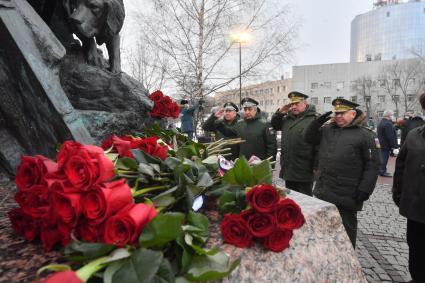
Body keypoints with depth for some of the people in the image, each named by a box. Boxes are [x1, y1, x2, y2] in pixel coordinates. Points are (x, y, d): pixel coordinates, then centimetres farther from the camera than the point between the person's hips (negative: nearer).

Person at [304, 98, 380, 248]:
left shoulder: (365, 135, -7)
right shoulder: (327, 129, 9)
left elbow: (372, 164, -10)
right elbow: (309, 138, 12)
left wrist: (365, 190, -15)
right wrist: (317, 122, -3)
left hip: (346, 194, -5)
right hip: (323, 191, 5)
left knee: (346, 229, 11)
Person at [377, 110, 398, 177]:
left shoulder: (381, 123, 13)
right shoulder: (388, 124, -20)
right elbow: (390, 137, -23)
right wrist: (393, 145, -18)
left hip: (382, 144, 10)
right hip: (386, 145, -10)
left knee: (383, 158, 16)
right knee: (385, 158, -3)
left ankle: (382, 170, 23)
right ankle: (383, 171, 3)